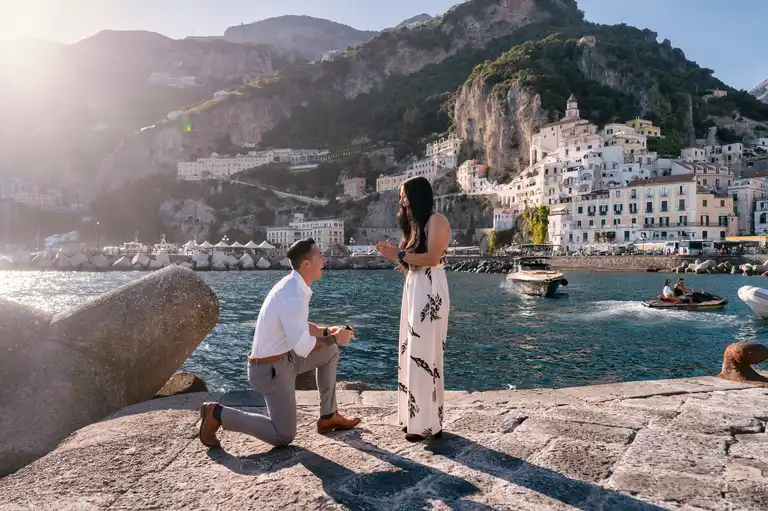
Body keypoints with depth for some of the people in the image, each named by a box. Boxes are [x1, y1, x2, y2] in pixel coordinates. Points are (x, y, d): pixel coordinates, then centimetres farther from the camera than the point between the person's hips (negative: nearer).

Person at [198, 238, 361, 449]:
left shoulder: (294, 286, 4)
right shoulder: (294, 295, -27)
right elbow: (302, 346, -29)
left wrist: (327, 331, 6)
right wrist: (333, 339, -15)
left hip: (283, 358, 10)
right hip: (270, 368, -9)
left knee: (330, 352, 14)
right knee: (283, 437, 0)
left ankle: (328, 417, 18)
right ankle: (217, 414, 5)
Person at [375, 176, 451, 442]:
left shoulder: (436, 220, -4)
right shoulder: (414, 224, 20)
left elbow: (433, 257, -17)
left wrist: (398, 254, -16)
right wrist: (393, 253, 2)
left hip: (430, 291, -9)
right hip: (412, 289, 9)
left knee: (424, 354, -7)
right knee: (411, 353, 9)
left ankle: (429, 423, 2)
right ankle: (415, 417, 18)